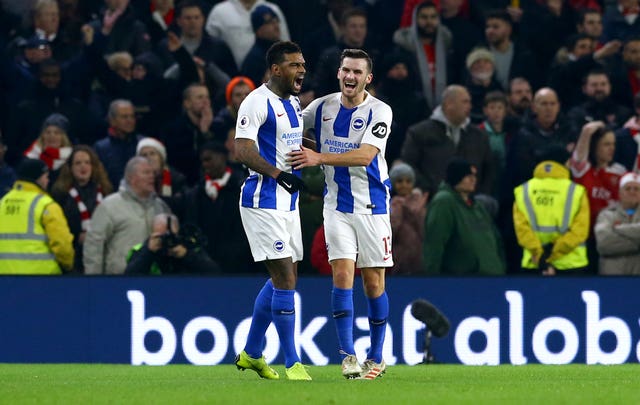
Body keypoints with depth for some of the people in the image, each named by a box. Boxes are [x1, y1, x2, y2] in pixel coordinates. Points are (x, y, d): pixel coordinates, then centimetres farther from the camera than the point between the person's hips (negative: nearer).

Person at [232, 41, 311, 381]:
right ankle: (292, 363, -8)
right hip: (263, 202, -10)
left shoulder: (293, 103, 15)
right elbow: (242, 150, -20)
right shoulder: (258, 101, -13)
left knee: (283, 279, 14)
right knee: (285, 280, -12)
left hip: (288, 202, 10)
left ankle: (251, 353, 27)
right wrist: (279, 174, -24)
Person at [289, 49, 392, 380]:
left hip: (372, 206, -2)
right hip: (337, 205, 2)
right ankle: (348, 356, -13)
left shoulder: (379, 112, -9)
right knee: (342, 273, -12)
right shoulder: (322, 107, 3)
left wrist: (319, 157, -32)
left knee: (374, 282, 3)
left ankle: (376, 358, 16)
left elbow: (366, 154, -23)